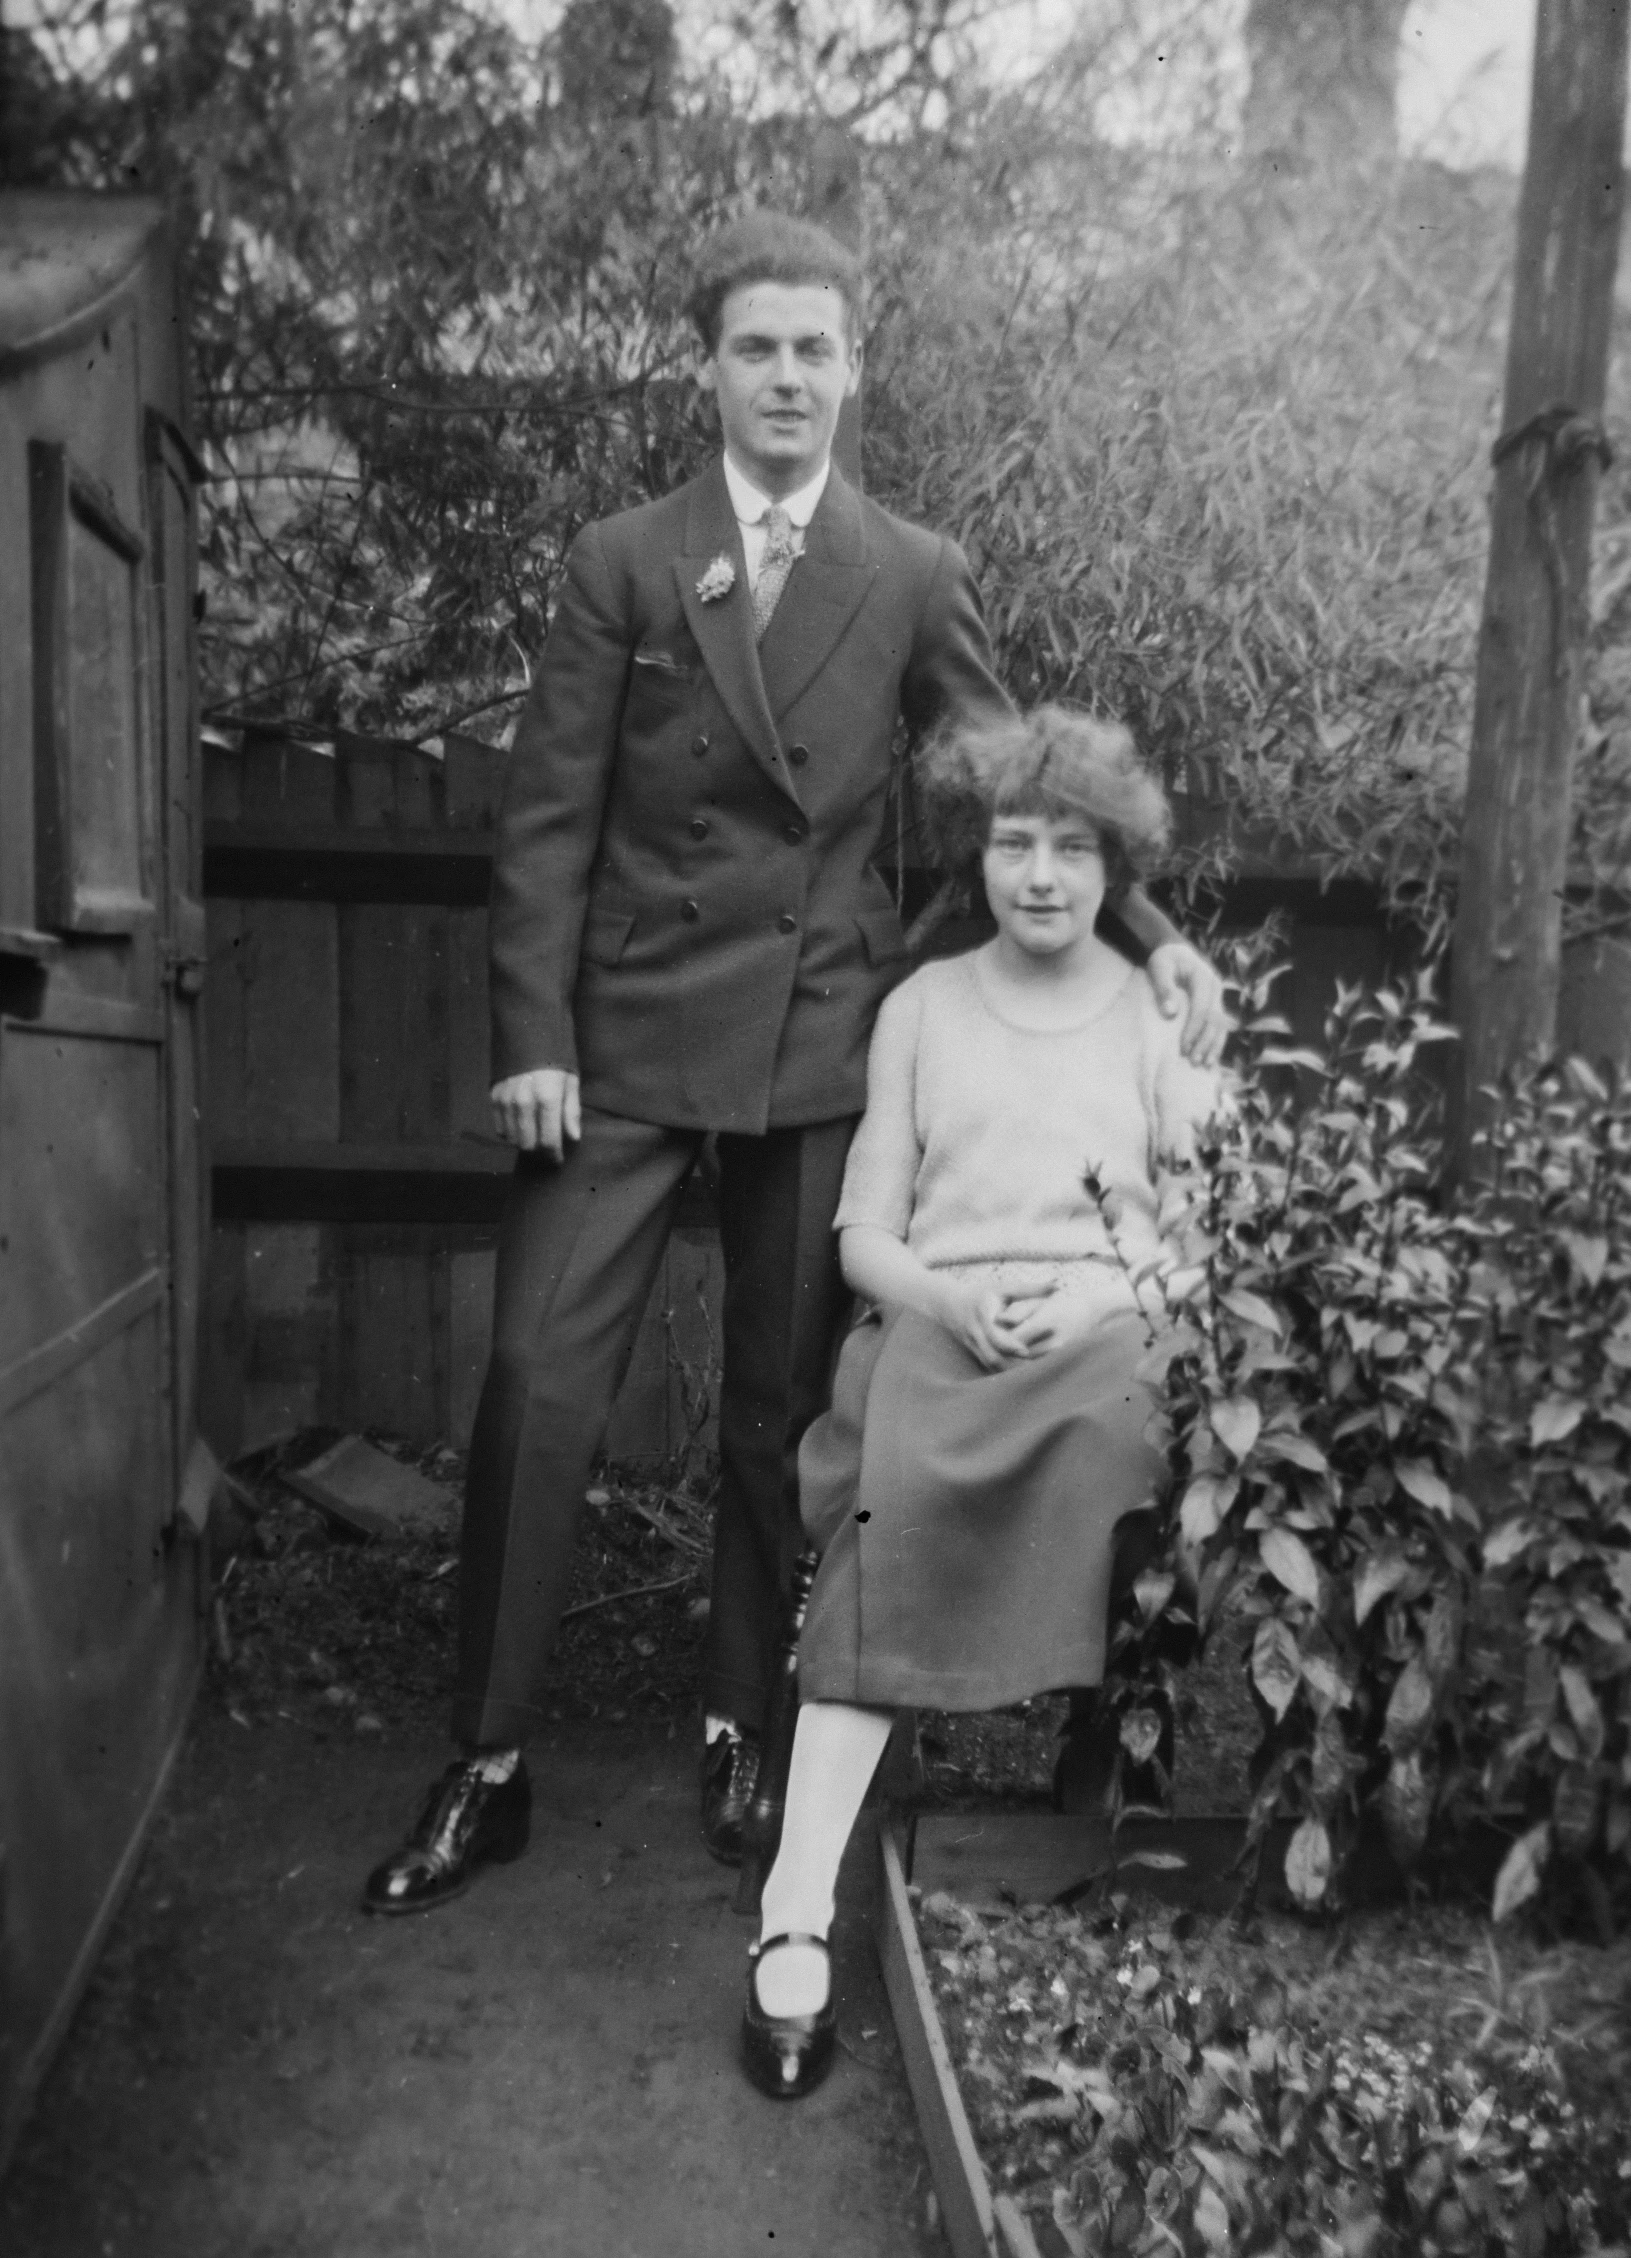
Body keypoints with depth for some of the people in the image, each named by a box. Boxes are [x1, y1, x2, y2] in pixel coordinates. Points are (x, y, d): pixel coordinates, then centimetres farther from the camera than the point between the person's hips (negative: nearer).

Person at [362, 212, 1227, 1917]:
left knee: (782, 1408, 8)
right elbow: (546, 817, 0)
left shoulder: (915, 578, 7)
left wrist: (1150, 933, -3)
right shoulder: (621, 563, 4)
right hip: (629, 1037, 0)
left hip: (820, 1042, 1)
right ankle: (488, 1769, 10)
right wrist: (533, 1037, -8)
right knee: (536, 1387, -4)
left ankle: (739, 1729, 27)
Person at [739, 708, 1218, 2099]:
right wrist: (949, 1297, -8)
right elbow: (865, 1231, 13)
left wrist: (1107, 1299, -11)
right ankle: (800, 1913, -34)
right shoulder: (922, 1007, 18)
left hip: (1109, 1337, 0)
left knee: (1107, 1426, -37)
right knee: (903, 1492, -34)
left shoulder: (1165, 1014, 16)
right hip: (938, 1324, 0)